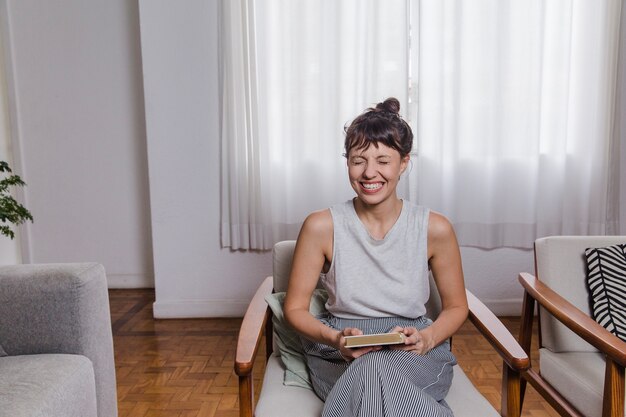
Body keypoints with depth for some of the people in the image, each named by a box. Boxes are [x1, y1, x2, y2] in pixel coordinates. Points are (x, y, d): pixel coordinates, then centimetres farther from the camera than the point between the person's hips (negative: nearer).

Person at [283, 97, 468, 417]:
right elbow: (295, 308, 0)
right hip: (340, 354, 1)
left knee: (375, 369, -35)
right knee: (373, 374, -34)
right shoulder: (321, 227, -7)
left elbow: (456, 307, 8)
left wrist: (426, 339, -13)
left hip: (415, 353, 0)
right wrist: (335, 339, -19)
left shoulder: (435, 229, -5)